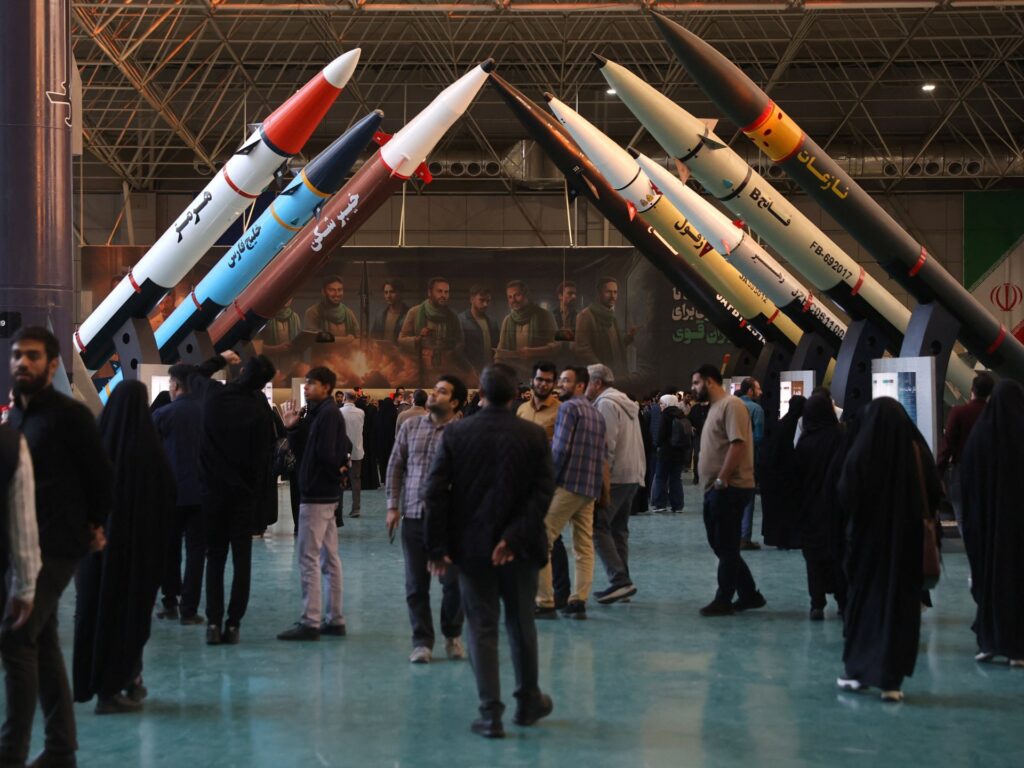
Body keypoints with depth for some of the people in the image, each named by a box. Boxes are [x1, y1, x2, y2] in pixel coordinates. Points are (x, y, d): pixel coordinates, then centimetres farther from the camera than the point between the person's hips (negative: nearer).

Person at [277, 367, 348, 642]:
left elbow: (327, 454, -23)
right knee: (330, 558, 11)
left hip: (316, 495, -10)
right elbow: (302, 449, 12)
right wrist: (292, 428, 0)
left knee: (308, 559, -7)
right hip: (327, 494, 10)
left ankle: (310, 622, -5)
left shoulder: (327, 414, -15)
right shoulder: (317, 413, 14)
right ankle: (335, 620, 17)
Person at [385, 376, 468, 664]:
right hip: (413, 515, 3)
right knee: (416, 584, 6)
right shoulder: (410, 426, 6)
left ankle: (452, 635, 25)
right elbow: (395, 466, 11)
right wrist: (393, 505, 6)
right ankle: (422, 641, 18)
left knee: (453, 581, 2)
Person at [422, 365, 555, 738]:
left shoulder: (455, 434, -4)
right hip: (518, 547, 1)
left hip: (471, 544, 0)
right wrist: (514, 536, -12)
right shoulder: (534, 435, -5)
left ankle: (490, 714, 3)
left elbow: (435, 492, -6)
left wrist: (437, 546, -3)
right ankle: (528, 701, 29)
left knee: (482, 627, 5)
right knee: (521, 624, 16)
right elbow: (542, 493, -11)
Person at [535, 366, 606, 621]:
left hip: (567, 485, -9)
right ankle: (579, 602, 7)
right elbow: (603, 453, 19)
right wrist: (597, 483, 19)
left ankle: (544, 603, -5)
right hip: (590, 489, 9)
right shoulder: (596, 413, 19)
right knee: (584, 547, 9)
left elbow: (560, 449, -14)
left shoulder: (569, 407, -6)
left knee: (540, 542, -4)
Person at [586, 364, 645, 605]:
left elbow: (607, 444, -18)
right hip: (633, 476, 10)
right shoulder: (626, 403, 21)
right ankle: (621, 584, 11)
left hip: (614, 476, -10)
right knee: (618, 529, 13)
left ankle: (620, 580, -18)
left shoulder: (606, 403, -10)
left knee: (598, 526, -9)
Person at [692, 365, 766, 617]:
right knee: (720, 546, 13)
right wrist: (713, 483, 13)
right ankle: (750, 595, 20)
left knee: (726, 547, -3)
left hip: (729, 488, -10)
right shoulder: (714, 407, 19)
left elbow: (738, 444, -22)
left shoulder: (731, 405, -12)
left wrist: (721, 480, -22)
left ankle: (724, 601, 5)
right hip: (714, 489, 10)